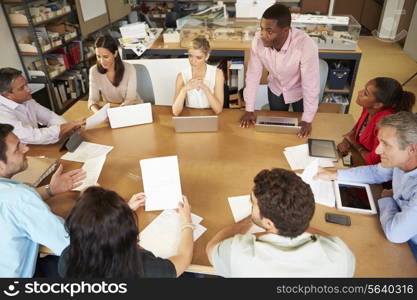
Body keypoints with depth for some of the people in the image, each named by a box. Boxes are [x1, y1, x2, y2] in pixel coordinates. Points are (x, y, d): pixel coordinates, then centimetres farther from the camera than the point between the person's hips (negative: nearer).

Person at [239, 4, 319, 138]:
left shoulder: (306, 45, -40)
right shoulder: (258, 41, -28)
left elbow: (311, 84, -30)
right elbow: (253, 75, -17)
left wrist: (307, 119, -22)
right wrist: (249, 109, -12)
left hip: (299, 92, -2)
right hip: (275, 89, 3)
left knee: (299, 131, 19)